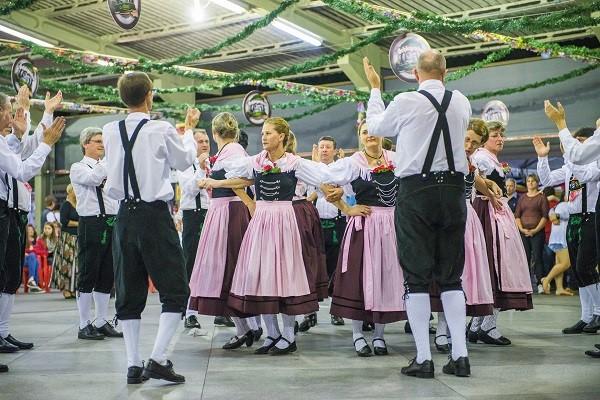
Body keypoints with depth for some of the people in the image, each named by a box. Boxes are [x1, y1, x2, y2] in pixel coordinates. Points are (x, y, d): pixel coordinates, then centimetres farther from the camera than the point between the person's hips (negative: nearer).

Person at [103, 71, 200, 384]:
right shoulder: (162, 130, -9)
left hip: (125, 215, 5)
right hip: (155, 215, -4)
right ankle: (158, 359, -6)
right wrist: (189, 129, 25)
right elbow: (185, 161, 7)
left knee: (129, 292, 10)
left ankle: (134, 365, 11)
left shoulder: (110, 131, 2)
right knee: (174, 290, 4)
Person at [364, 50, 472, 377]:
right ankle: (460, 355, 7)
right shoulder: (461, 102, 6)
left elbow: (375, 127, 11)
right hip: (454, 189, 4)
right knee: (451, 277, 9)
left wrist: (375, 89, 27)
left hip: (416, 192, -4)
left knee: (417, 277, 1)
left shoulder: (405, 102, -6)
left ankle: (423, 359, 1)